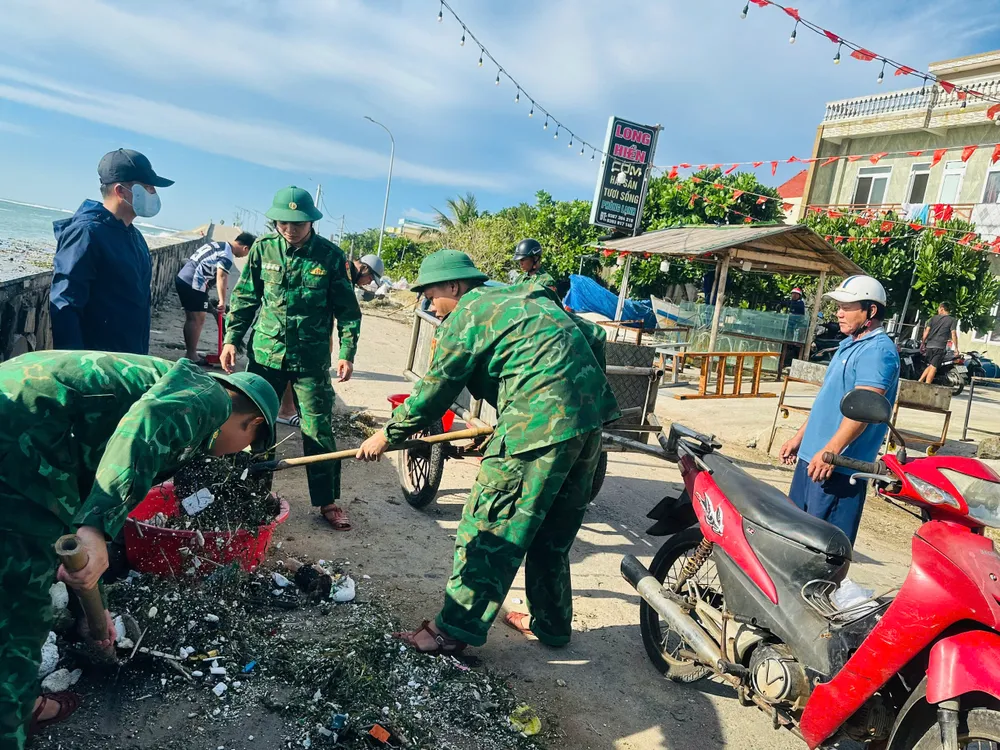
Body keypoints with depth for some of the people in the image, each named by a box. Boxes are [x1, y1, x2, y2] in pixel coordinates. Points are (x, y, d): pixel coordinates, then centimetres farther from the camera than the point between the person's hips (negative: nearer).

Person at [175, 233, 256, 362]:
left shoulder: (218, 244, 19)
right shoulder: (227, 255, -12)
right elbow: (221, 276, -24)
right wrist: (222, 301, -27)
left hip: (182, 278, 10)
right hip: (193, 284, -10)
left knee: (191, 319, 16)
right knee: (197, 320, -2)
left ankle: (190, 352, 23)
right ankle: (192, 355, 2)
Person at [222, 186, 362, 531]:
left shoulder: (331, 256, -6)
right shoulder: (263, 248, -1)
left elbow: (347, 309, -2)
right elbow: (245, 297, 7)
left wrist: (347, 353, -8)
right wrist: (231, 339, 0)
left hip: (311, 359, -2)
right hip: (265, 352, 3)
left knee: (318, 430, 1)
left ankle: (327, 501, 14)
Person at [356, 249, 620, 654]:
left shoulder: (467, 313, -1)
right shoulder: (526, 298, 22)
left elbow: (436, 389, -1)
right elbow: (592, 337, 21)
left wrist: (389, 433, 10)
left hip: (540, 421, -9)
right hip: (590, 415, 9)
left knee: (490, 528, 1)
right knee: (553, 533, 21)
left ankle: (455, 629, 10)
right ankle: (551, 623, 34)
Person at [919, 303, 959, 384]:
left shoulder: (934, 318, 10)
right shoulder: (952, 320, 2)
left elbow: (927, 331, 5)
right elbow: (953, 334, -7)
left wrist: (923, 343, 12)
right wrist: (956, 348, -5)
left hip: (929, 345, 4)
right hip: (940, 347, -4)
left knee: (930, 365, 17)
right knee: (933, 367, -5)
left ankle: (920, 381, 7)